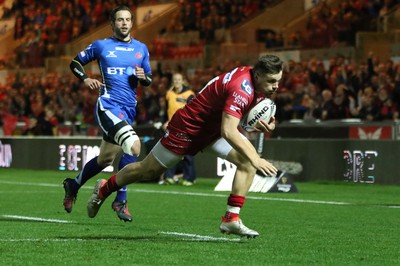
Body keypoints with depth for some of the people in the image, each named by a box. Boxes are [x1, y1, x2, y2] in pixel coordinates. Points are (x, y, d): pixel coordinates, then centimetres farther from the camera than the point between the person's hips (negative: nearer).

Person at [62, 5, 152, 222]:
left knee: (105, 159, 11)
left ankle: (73, 185, 35)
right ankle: (120, 200, -19)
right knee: (134, 146, -28)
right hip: (107, 104, -6)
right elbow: (75, 63, 14)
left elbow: (148, 79, 21)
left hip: (129, 109, 6)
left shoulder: (141, 49, 14)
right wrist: (85, 79, -5)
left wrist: (143, 77, -2)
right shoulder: (101, 46, 4)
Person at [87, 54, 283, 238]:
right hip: (189, 127, -8)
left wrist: (261, 125, -8)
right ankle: (104, 189, 34)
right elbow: (228, 132, -44)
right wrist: (255, 160, -47)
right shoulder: (240, 88, -36)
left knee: (247, 162, -13)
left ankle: (231, 219, -12)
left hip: (214, 127, 8)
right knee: (147, 171, 8)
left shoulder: (260, 83, -8)